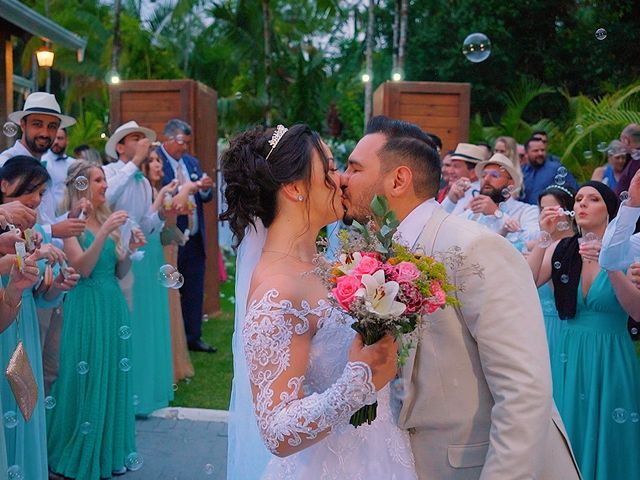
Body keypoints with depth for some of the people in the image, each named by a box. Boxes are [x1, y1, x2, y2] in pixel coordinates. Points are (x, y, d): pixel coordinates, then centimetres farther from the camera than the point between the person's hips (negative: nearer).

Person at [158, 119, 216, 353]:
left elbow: (206, 197, 15)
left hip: (194, 240, 7)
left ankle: (193, 337, 23)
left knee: (194, 292, 12)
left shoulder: (192, 162, 14)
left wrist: (205, 189, -7)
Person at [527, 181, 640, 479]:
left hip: (610, 359, -2)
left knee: (605, 444, 7)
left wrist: (610, 265, -26)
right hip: (568, 356, 2)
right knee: (568, 439, 10)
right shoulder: (561, 249, 2)